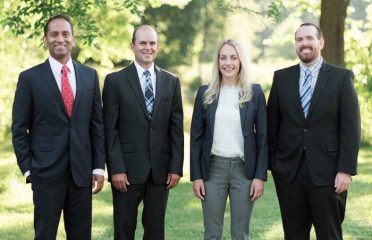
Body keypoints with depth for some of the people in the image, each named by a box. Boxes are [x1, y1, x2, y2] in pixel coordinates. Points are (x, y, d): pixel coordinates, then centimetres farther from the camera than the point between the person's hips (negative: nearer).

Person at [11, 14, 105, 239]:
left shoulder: (90, 75, 8)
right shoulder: (30, 78, -1)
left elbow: (97, 124, 9)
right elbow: (19, 129, 0)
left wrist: (99, 166, 3)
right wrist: (28, 169, -5)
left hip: (82, 172, 3)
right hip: (46, 173, -3)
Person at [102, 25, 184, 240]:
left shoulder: (171, 82, 9)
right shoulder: (115, 81, 0)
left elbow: (176, 128, 7)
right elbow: (110, 129, -4)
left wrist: (176, 167, 0)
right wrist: (116, 169, -11)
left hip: (160, 170, 3)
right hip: (128, 169, -2)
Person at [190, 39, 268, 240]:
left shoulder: (255, 93, 1)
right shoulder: (205, 93, 4)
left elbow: (262, 136, 1)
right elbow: (196, 136, 5)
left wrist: (260, 176, -5)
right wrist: (196, 176, -1)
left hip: (244, 169, -1)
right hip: (213, 168, 1)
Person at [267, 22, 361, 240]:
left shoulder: (342, 77, 0)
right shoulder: (282, 77, 8)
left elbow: (351, 128, -4)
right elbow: (272, 124, 10)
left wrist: (346, 170, -11)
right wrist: (273, 163, 4)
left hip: (326, 173, -2)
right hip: (289, 172, 3)